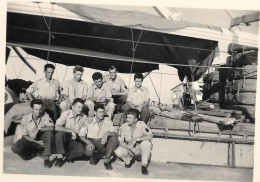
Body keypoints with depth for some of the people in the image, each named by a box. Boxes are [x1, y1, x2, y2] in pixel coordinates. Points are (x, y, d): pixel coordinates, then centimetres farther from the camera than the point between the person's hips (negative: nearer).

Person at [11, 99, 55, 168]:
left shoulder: (45, 115, -15)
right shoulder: (25, 119, -15)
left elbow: (52, 128, -25)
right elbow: (24, 136, -8)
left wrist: (39, 129, -33)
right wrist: (36, 142, -19)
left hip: (41, 139, 0)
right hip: (31, 140, 0)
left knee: (49, 132, -32)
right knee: (15, 148, -24)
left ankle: (46, 158, -27)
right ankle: (38, 152, -6)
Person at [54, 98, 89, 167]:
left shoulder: (84, 117, -3)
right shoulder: (65, 114, -12)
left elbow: (82, 134, 1)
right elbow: (56, 127, -27)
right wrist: (71, 131, -30)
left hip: (74, 141, 2)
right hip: (63, 140, -1)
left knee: (82, 150, -29)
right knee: (60, 133, -35)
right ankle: (60, 157, -21)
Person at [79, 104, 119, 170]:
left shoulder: (107, 121, -2)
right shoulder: (89, 122, -8)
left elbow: (115, 133, -6)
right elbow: (81, 136, -10)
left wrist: (107, 134, -27)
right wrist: (89, 143, -28)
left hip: (103, 142, 2)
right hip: (92, 141, -2)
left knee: (114, 139, -25)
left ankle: (107, 160, -17)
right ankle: (93, 157, 3)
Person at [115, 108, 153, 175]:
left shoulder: (141, 124, -18)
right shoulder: (123, 127, -14)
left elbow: (150, 136, -26)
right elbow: (120, 141, -10)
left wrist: (137, 139, -34)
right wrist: (129, 148, -28)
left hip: (140, 148, -2)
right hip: (129, 148, 2)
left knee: (146, 143, -34)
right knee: (118, 152, -26)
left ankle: (144, 166, -15)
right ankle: (129, 160, 9)